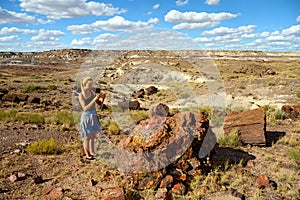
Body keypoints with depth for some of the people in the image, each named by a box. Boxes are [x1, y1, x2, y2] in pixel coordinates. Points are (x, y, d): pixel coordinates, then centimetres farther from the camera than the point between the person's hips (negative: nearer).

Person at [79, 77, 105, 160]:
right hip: (86, 117, -5)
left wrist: (103, 98, -15)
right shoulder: (81, 95, -15)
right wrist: (94, 99, -29)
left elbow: (100, 103, 6)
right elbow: (85, 108, -23)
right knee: (87, 137, 7)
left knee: (93, 136, 15)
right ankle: (87, 155, 21)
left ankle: (92, 152, 31)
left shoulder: (92, 93, -1)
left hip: (94, 116, 5)